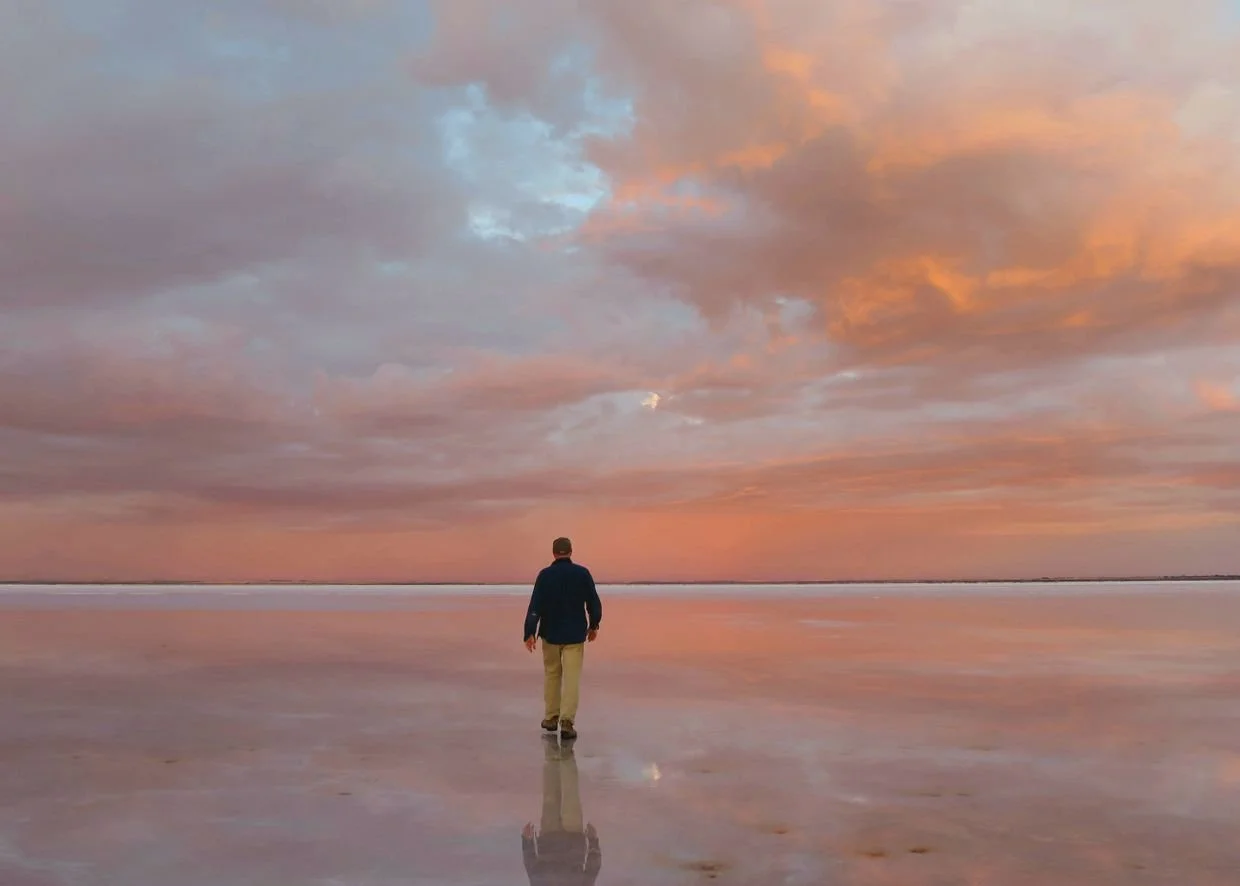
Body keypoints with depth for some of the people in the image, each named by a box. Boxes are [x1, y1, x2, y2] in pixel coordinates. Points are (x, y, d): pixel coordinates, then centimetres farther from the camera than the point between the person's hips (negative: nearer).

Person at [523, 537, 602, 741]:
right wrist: (593, 626, 14)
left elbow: (535, 606, -12)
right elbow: (594, 603, 0)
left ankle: (551, 718, 24)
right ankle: (567, 721, -15)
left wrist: (530, 633, -14)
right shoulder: (582, 573, -4)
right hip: (575, 635, -1)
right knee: (572, 678, -2)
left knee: (552, 675, 17)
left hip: (550, 634, 1)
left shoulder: (545, 574, -6)